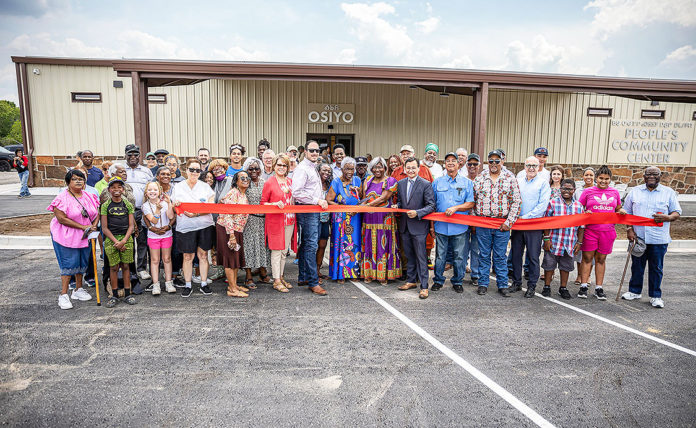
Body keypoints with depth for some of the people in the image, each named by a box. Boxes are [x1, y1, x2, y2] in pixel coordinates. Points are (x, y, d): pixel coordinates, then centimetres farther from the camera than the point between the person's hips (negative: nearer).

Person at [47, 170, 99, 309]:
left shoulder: (89, 196, 6)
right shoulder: (62, 198, -12)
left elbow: (96, 214, 11)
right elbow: (62, 219, -18)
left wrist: (93, 226, -9)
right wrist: (83, 227, -19)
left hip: (85, 236, 6)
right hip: (66, 236, -6)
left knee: (83, 262, 13)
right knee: (69, 264, -5)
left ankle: (78, 290, 28)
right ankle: (63, 295, 4)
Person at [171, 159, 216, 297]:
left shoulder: (205, 186, 5)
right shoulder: (178, 187, 7)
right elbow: (175, 208, 9)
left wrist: (196, 214, -17)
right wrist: (176, 205, -15)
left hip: (205, 225, 1)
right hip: (186, 227, 0)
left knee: (203, 255, 7)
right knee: (188, 257, 4)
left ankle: (204, 284, 17)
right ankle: (187, 286, 15)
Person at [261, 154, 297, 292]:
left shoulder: (290, 181, 12)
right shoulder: (269, 182, -4)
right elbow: (263, 202, -3)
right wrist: (275, 204, -17)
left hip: (289, 221, 6)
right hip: (275, 220, -5)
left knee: (284, 251, 11)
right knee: (277, 250, -3)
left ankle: (281, 277, 22)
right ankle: (276, 281, 4)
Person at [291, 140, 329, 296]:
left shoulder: (313, 168, 20)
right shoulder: (302, 168, -12)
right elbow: (297, 192, -22)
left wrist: (321, 201, 17)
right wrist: (317, 200, -20)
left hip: (314, 210, 10)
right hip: (306, 210, -10)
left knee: (306, 244, 14)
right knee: (311, 245, -10)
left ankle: (303, 277, 23)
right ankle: (313, 282, -6)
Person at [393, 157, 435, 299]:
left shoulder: (426, 184, -8)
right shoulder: (400, 183, 8)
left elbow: (431, 206, -11)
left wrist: (417, 213, -23)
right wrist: (396, 206, -2)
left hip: (419, 225, -5)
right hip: (404, 225, 6)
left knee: (421, 256, -2)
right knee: (409, 255, 16)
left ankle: (424, 286, 5)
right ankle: (411, 281, 29)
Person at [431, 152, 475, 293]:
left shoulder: (467, 182, 6)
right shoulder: (437, 182, 9)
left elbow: (471, 203, 0)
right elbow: (432, 205, 10)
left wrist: (455, 208, -15)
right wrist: (432, 224, 5)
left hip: (459, 227, -1)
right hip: (441, 226, 1)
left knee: (459, 256, 5)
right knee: (440, 255, 6)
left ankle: (457, 282, 21)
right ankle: (438, 280, 21)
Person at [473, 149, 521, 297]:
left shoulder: (510, 178, 1)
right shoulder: (480, 177, 5)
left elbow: (516, 202, 0)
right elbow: (473, 200, 10)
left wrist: (509, 222, -7)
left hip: (502, 224, -1)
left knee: (500, 256, 5)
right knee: (484, 254, 8)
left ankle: (502, 285, 17)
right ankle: (483, 283, 19)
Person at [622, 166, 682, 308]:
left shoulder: (668, 192, 5)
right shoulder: (635, 191, 8)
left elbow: (677, 213, 5)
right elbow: (627, 213, 10)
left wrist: (668, 218, -18)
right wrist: (629, 229, -2)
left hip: (658, 239, -1)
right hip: (638, 236, 1)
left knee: (656, 268, 5)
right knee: (637, 266, 10)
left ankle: (656, 296, 16)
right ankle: (635, 291, 23)